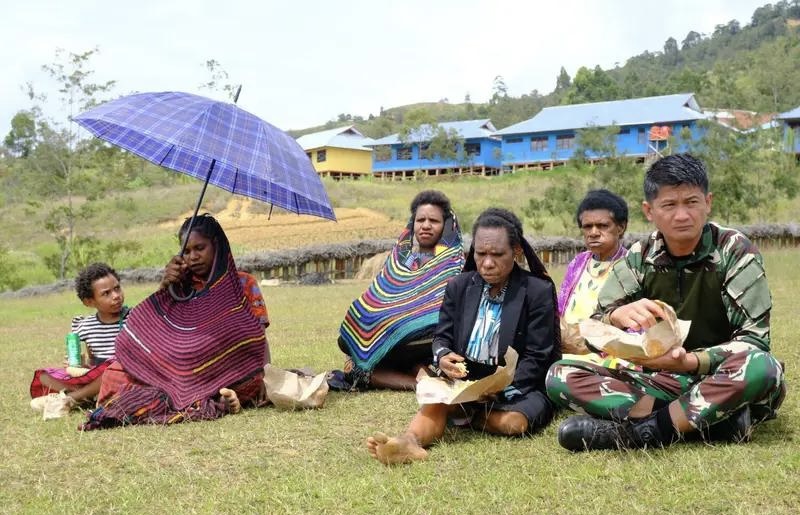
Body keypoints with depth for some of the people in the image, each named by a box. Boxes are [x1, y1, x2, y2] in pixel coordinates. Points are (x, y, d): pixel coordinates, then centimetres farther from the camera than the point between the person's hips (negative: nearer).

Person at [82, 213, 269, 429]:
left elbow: (259, 336, 0)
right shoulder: (184, 286, 17)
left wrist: (263, 377, -17)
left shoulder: (243, 284, 8)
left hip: (229, 374, -5)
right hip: (186, 370, 5)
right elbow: (147, 326, 8)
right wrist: (165, 285, -4)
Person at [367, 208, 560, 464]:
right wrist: (443, 357, -16)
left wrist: (502, 391, -22)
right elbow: (442, 337, 10)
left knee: (512, 422, -35)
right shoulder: (459, 286, 8)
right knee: (435, 402, -30)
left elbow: (536, 358, -7)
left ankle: (462, 414, -11)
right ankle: (409, 442, -57)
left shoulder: (539, 291, -4)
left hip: (519, 387, -2)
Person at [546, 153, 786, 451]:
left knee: (761, 366, -37)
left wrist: (689, 361, -33)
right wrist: (617, 316, -31)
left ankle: (639, 430, -27)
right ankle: (711, 419, -26)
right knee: (561, 377, -18)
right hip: (662, 381, 3)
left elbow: (755, 340, -15)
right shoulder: (639, 258, -2)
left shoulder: (734, 250, -10)